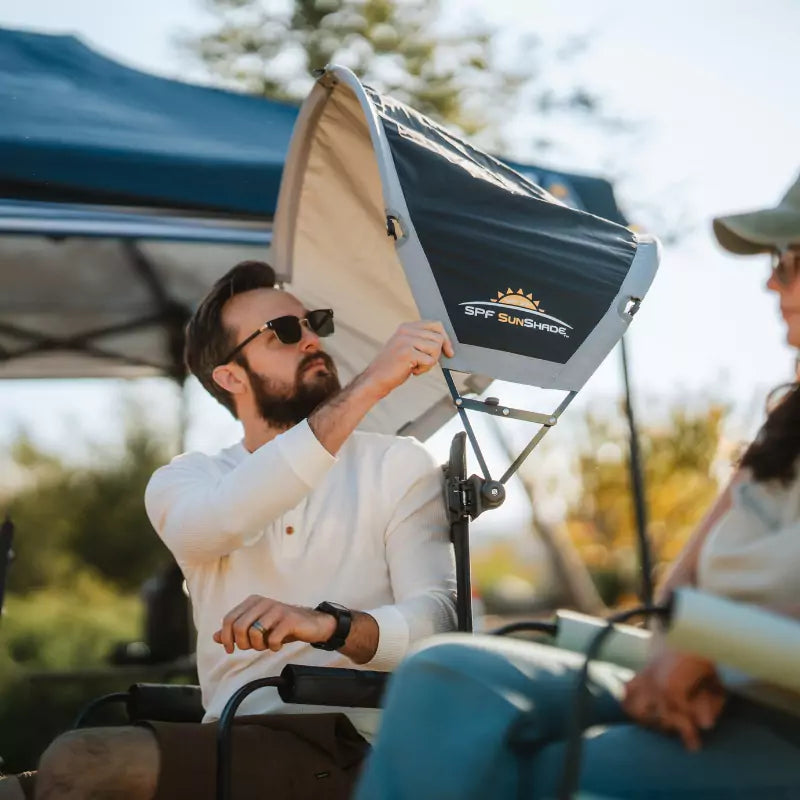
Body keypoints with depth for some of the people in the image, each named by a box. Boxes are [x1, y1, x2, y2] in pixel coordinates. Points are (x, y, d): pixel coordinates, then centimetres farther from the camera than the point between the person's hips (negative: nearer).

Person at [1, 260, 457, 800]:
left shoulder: (398, 465, 10)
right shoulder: (186, 480, 15)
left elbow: (439, 619, -4)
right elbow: (219, 523, -11)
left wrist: (330, 625, -25)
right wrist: (369, 386, -18)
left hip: (353, 745, -2)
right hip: (233, 744, 3)